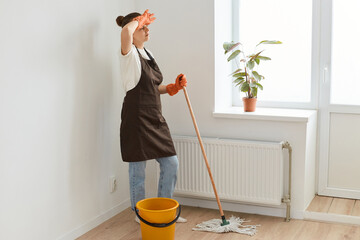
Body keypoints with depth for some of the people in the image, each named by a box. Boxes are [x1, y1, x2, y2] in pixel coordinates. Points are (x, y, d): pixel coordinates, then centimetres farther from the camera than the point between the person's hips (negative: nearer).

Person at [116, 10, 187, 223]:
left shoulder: (148, 53, 17)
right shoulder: (129, 53, -8)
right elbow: (126, 31, -33)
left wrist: (174, 87, 6)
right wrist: (139, 20, -13)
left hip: (155, 118, 8)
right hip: (136, 117, -8)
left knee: (171, 163, 10)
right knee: (138, 168, 4)